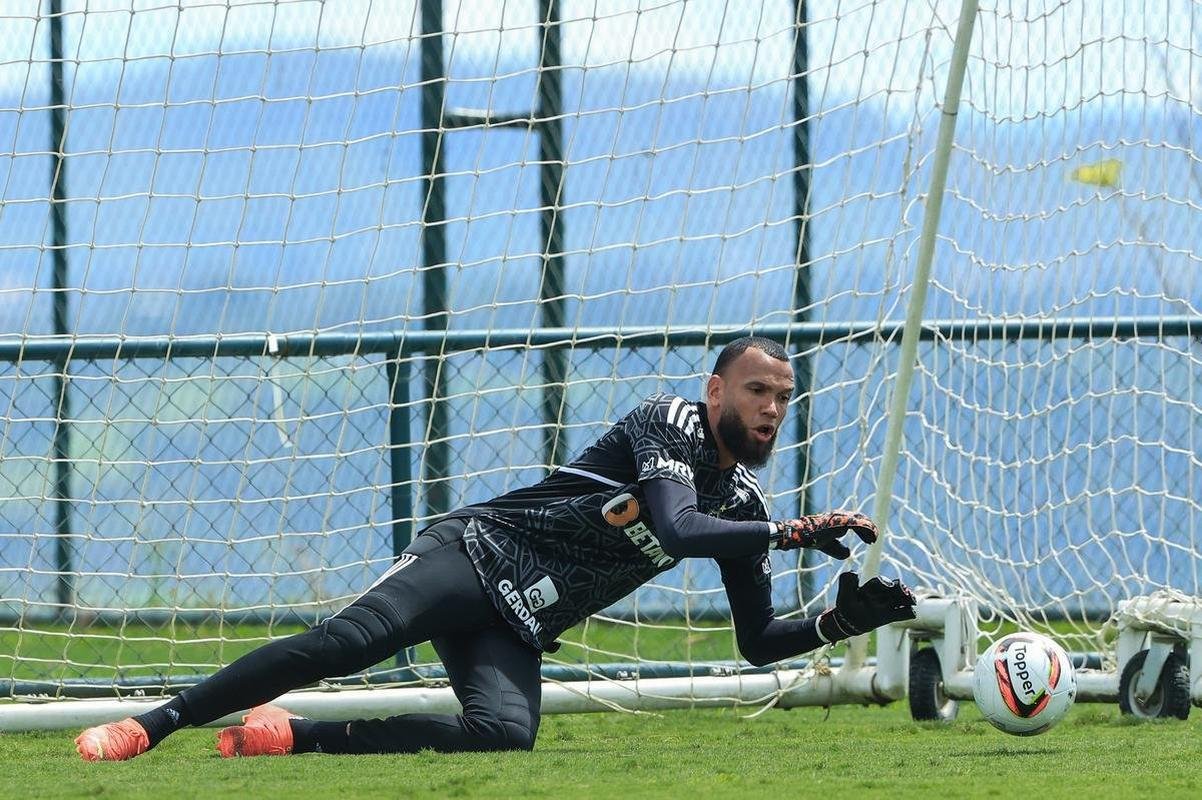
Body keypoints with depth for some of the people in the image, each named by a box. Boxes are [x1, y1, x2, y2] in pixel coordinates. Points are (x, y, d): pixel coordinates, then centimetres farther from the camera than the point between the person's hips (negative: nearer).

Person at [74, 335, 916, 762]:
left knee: (504, 734, -27)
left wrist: (845, 621, 1)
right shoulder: (672, 424, -6)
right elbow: (673, 530, -24)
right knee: (353, 639, -30)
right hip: (480, 552, -5)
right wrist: (795, 532, -19)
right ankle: (151, 726, -25)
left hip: (518, 629, 5)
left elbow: (759, 642, 17)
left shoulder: (745, 504, 14)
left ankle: (294, 738, -15)